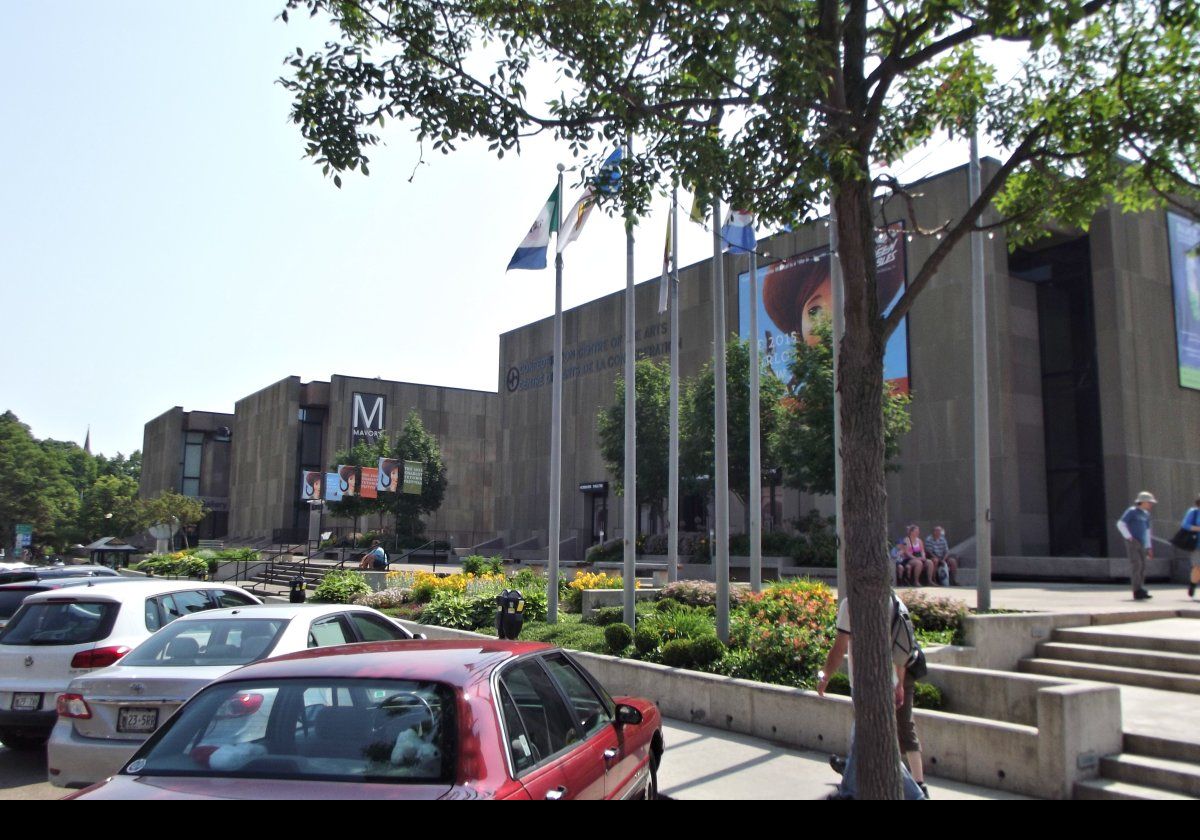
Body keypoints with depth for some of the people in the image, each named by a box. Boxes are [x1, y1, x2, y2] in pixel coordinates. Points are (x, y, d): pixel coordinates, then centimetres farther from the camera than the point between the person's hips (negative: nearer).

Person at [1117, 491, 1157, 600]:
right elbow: (1120, 524, -12)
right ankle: (1137, 591, -16)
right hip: (1132, 542, -8)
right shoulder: (1132, 511, -6)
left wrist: (1149, 547, 20)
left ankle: (1140, 591, 9)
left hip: (1141, 544, 8)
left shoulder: (1146, 514, 16)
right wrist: (1129, 537, -17)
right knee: (1136, 565, -14)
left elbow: (1147, 530, 23)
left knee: (1142, 566, 4)